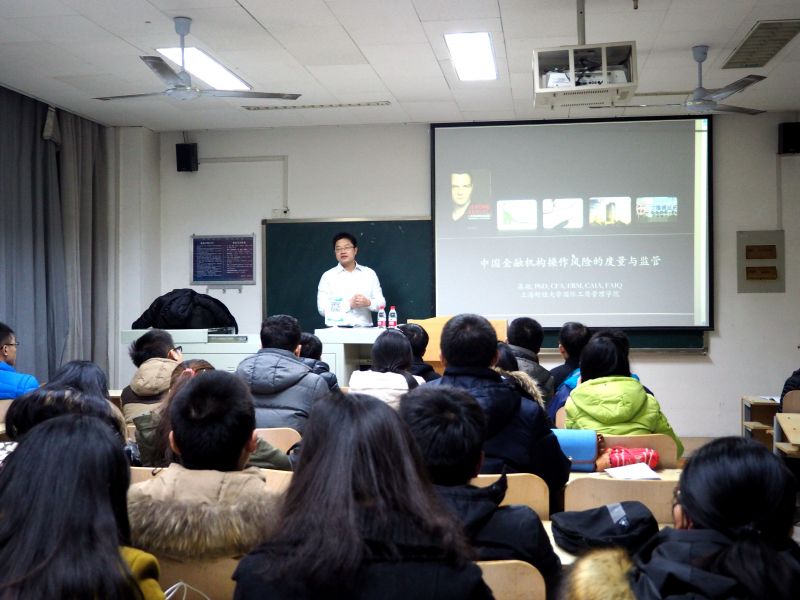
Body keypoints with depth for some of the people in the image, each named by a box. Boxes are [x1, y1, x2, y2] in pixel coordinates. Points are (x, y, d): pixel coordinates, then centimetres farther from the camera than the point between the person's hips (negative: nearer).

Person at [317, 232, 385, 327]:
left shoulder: (369, 273, 12)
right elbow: (323, 309, -4)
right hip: (338, 329, -2)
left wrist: (368, 303, -10)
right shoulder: (328, 276, 5)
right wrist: (349, 304, -12)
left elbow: (381, 303, 10)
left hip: (365, 329, 2)